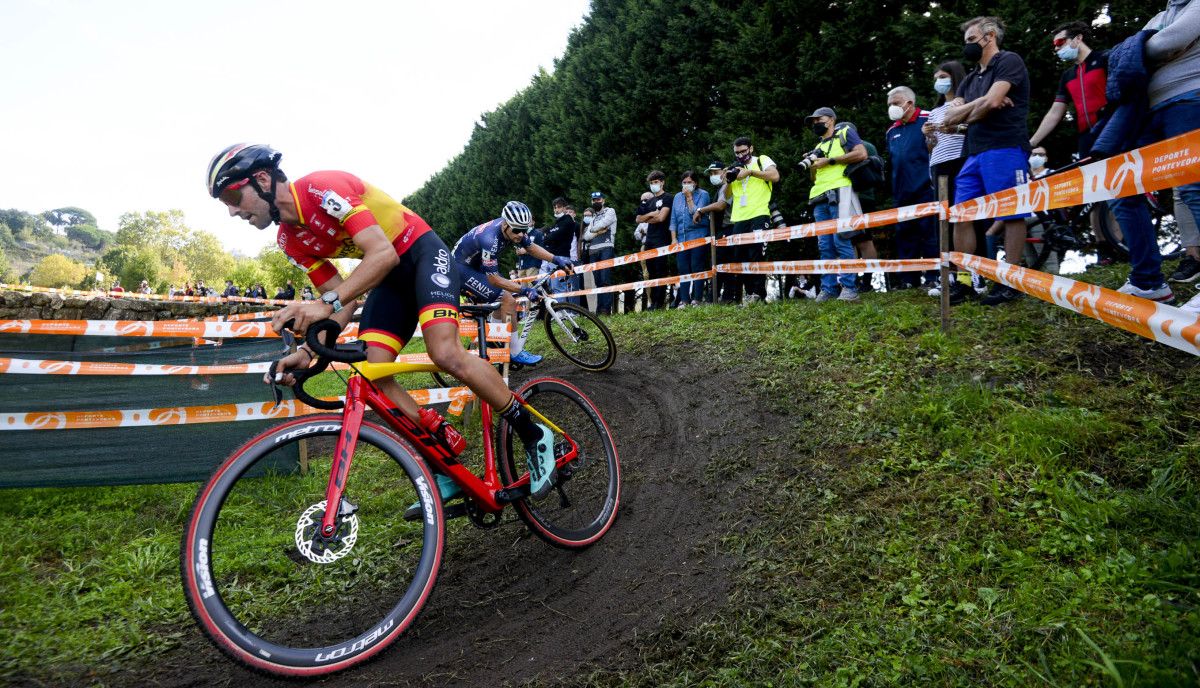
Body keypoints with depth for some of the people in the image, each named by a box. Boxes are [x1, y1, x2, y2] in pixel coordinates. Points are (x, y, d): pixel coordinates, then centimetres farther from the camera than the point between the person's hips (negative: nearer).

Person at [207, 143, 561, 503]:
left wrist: (326, 303, -44)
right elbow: (342, 299, 2)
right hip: (389, 277, 8)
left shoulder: (322, 187, -23)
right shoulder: (290, 239, 2)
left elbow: (383, 253, -34)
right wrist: (307, 351, -13)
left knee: (445, 353, -30)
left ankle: (534, 435, -11)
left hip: (422, 252, -8)